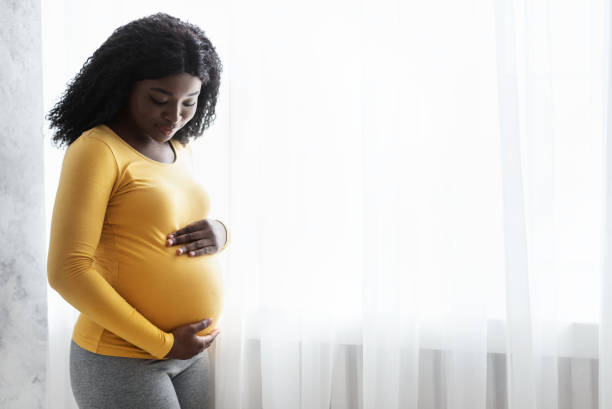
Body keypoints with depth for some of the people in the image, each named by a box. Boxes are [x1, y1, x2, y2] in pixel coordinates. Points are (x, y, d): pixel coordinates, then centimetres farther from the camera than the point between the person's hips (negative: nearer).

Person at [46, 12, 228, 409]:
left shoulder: (181, 151, 9)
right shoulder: (97, 150, -12)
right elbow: (67, 271, -17)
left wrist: (219, 233, -3)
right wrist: (160, 343, -16)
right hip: (123, 359, -7)